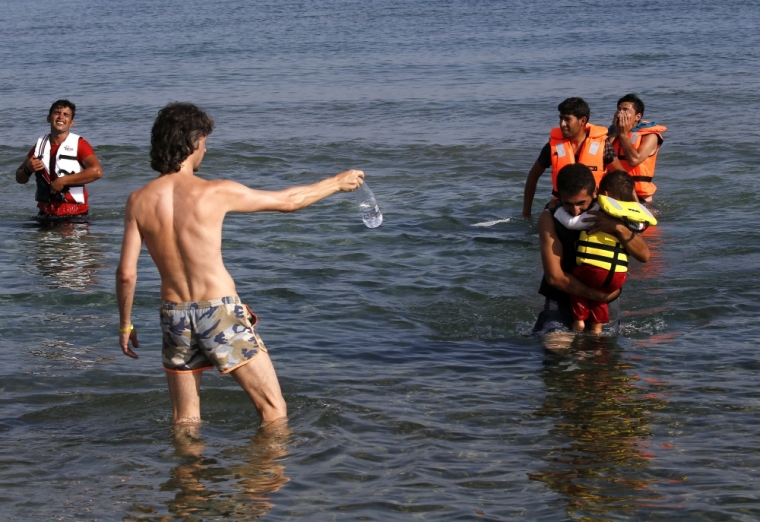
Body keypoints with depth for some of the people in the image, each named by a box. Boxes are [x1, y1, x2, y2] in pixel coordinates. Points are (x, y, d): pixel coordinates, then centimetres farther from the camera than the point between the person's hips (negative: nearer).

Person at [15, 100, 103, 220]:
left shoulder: (79, 144, -3)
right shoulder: (40, 145, 11)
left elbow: (97, 171, -21)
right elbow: (20, 178, 21)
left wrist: (63, 181, -18)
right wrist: (28, 169, -4)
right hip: (45, 214, 4)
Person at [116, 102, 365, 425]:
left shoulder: (139, 201, -3)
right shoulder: (214, 193, -12)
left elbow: (126, 273, -3)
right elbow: (288, 201, 0)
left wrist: (125, 324, 13)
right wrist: (337, 183, 16)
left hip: (174, 315, 4)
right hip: (220, 312, -4)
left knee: (185, 421, 17)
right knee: (273, 411, 5)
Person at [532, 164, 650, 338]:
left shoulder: (608, 216, -2)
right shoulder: (550, 218, -11)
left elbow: (644, 255, -8)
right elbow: (555, 276, -17)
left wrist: (619, 228, -26)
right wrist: (601, 296, -17)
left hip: (605, 307, 4)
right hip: (561, 303, -4)